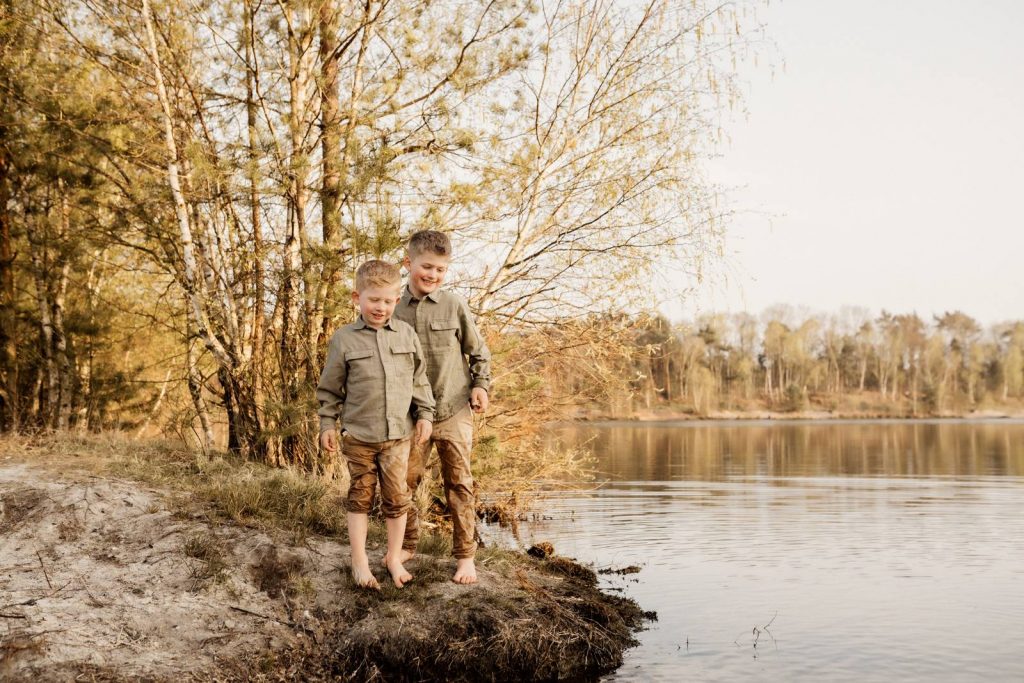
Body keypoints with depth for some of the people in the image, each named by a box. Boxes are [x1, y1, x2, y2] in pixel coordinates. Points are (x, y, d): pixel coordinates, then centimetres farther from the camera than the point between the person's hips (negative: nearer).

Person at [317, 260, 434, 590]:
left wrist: (424, 415, 5)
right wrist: (327, 424, 3)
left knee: (397, 498, 8)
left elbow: (420, 380, 10)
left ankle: (394, 557, 25)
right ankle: (359, 561, 20)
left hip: (398, 434, 2)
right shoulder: (344, 339, -4)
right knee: (360, 496, 9)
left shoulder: (406, 335, 2)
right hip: (358, 435, -2)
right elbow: (330, 387, 3)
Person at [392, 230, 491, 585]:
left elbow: (478, 351, 8)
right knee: (404, 480, 8)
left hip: (454, 410, -1)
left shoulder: (454, 305, -2)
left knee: (459, 483, 3)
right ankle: (407, 545, 27)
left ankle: (465, 555, 12)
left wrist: (480, 385, -2)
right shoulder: (395, 310, 0)